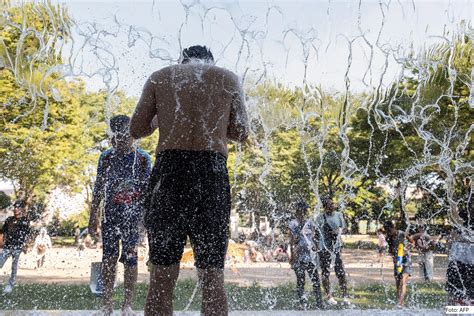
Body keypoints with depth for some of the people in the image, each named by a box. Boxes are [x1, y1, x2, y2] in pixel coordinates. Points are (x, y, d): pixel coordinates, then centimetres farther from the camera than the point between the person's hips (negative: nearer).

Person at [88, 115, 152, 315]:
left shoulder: (142, 158, -2)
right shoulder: (106, 157, 5)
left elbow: (147, 191, 1)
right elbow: (98, 190, 8)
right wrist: (93, 220, 5)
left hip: (133, 215, -2)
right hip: (111, 214, 2)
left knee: (130, 257, -2)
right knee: (109, 258, 3)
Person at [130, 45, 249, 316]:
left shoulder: (160, 77, 13)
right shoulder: (228, 78, 12)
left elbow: (136, 130, 11)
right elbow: (241, 134, 11)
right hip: (212, 169, 0)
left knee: (162, 276, 5)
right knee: (212, 276, 4)